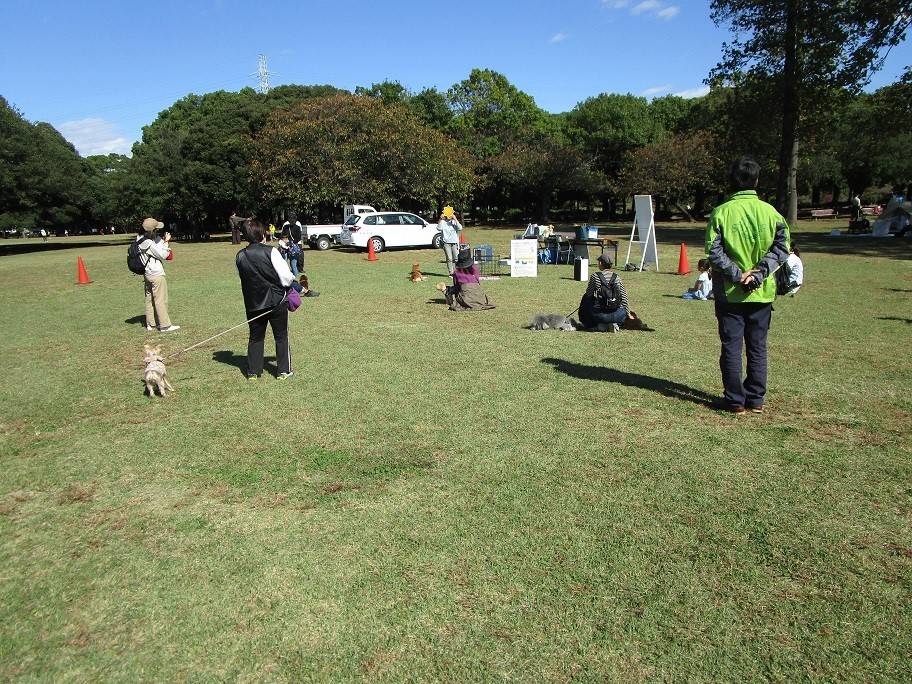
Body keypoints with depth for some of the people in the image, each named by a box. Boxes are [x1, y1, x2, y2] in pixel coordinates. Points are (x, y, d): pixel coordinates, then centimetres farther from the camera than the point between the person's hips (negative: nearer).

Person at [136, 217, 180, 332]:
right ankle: (165, 325, -1)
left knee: (149, 298, 15)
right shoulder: (149, 243, -22)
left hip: (147, 274, 9)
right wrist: (166, 242, -6)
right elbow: (163, 255, -13)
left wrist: (164, 240, -3)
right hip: (156, 275, -9)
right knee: (161, 300, -4)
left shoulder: (140, 238, 5)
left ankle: (150, 323, 23)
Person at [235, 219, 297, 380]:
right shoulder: (270, 252, -15)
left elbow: (244, 278, 8)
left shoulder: (240, 256, -1)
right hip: (276, 300, -3)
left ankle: (253, 371, 20)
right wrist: (291, 280, 5)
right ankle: (284, 370, 16)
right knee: (281, 336, 11)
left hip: (253, 303, 4)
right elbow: (286, 278, -16)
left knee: (255, 337, 17)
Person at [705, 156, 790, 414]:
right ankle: (756, 399, 18)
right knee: (758, 347, 12)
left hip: (729, 292, -2)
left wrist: (737, 275, -12)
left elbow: (714, 253, -14)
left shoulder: (721, 212, -8)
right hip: (762, 292, 2)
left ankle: (735, 400, 10)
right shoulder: (770, 212, 0)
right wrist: (759, 272, -11)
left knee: (731, 347, 6)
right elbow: (781, 248, -6)